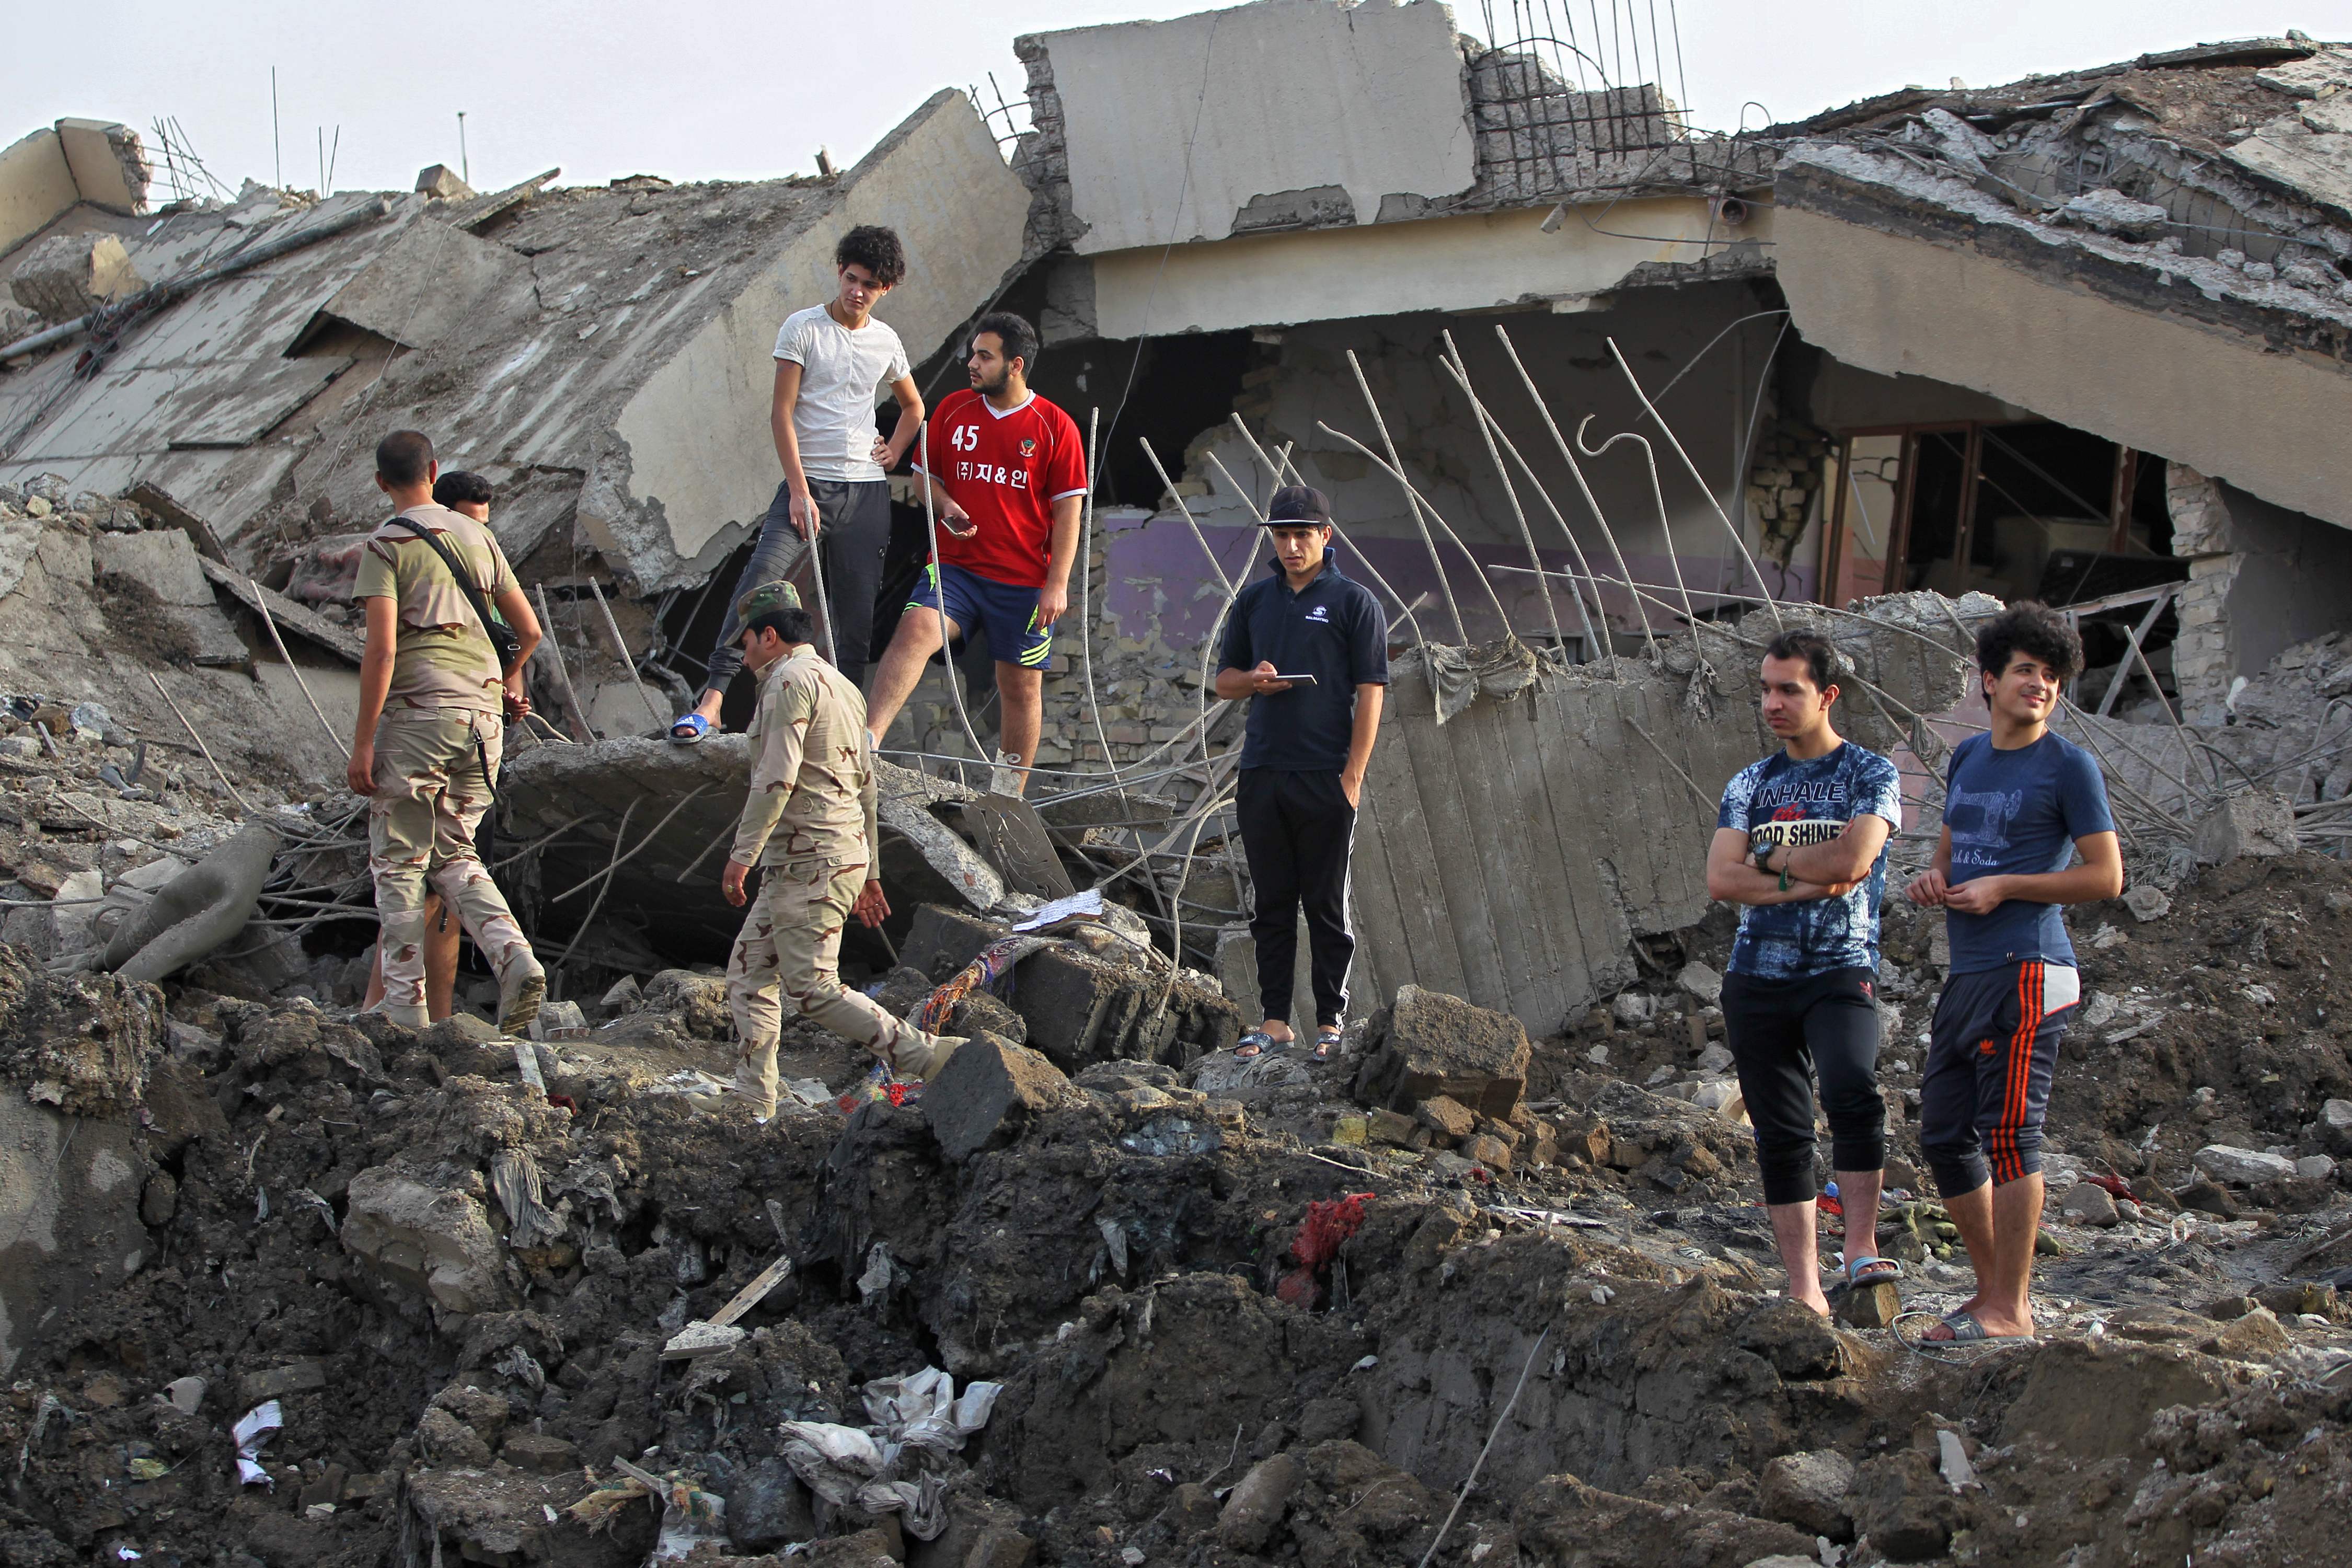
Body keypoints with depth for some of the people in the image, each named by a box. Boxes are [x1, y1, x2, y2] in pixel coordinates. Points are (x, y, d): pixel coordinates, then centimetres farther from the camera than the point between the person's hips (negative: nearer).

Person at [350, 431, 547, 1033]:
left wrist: (362, 743, -11)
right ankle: (516, 961, -6)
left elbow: (382, 650, -13)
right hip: (482, 714, 6)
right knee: (453, 854, 16)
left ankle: (405, 1005, 2)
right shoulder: (477, 538, 13)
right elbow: (529, 630, 17)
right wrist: (511, 679, 38)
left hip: (417, 713, -5)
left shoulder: (385, 546, -4)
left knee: (398, 861, 4)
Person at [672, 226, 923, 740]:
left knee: (856, 612, 3)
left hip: (867, 492, 4)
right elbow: (782, 413, -6)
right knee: (760, 579, -23)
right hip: (809, 483, -4)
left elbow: (913, 407, 30)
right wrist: (800, 491, -13)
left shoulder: (887, 342, 11)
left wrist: (895, 452, 11)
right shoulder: (803, 328, -1)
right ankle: (712, 698, -28)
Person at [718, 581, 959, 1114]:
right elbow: (865, 785, 23)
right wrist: (870, 874, 25)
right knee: (748, 972, 11)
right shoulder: (841, 686, 22)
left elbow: (777, 778, -20)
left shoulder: (790, 680, -9)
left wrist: (742, 854, -19)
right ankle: (752, 1099, 8)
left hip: (810, 859, -10)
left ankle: (928, 1056, -15)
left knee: (811, 988, -13)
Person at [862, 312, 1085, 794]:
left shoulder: (1055, 426, -3)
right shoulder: (953, 409, 6)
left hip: (1025, 579, -2)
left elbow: (1067, 510, -3)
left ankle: (1012, 796, 19)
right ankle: (868, 739, -35)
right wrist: (945, 505, -6)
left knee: (1021, 686, 6)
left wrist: (1057, 584, -9)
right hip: (955, 567, 2)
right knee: (915, 631, -25)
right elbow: (926, 473, 17)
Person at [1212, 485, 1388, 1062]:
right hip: (1261, 774, 4)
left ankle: (1330, 1022, 7)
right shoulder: (1254, 600, 13)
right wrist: (1254, 680, -5)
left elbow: (1371, 692, -5)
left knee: (1327, 906, 2)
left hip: (1326, 778, -4)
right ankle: (1275, 1020, 14)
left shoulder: (1354, 602, -1)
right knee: (1270, 905, 8)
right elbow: (1224, 680, 19)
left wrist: (1353, 776, -11)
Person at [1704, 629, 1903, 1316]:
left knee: (1852, 1092, -30)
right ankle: (1805, 1291, 8)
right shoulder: (1750, 784, 13)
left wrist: (1772, 858, -2)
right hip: (1757, 977, 4)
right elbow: (1721, 879, -1)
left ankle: (1861, 1247, -25)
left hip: (1841, 973, -4)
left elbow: (1852, 858, -16)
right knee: (1780, 1135, 4)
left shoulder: (1871, 775, 1)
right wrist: (1806, 882, -12)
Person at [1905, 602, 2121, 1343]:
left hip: (2026, 971, -8)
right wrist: (1933, 879, 6)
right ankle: (1996, 1288, 20)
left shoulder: (2068, 767, -3)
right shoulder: (1968, 757, 18)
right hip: (1967, 973, 8)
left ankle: (2010, 1309, -4)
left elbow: (2106, 876, -6)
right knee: (1944, 1136, 9)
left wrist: (2002, 888, -12)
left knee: (2007, 1133, -9)